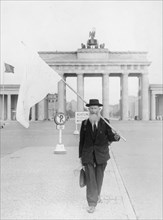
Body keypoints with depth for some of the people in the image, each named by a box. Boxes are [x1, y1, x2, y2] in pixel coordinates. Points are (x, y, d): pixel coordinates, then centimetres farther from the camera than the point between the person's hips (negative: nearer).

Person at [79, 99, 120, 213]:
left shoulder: (105, 122, 0)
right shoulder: (85, 123, 2)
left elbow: (110, 136, 0)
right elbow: (81, 140, 6)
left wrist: (115, 136, -24)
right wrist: (80, 155, 7)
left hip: (101, 154, 1)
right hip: (88, 155, 0)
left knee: (99, 176, 13)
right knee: (90, 178, -5)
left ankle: (97, 195, 40)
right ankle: (92, 203, 1)